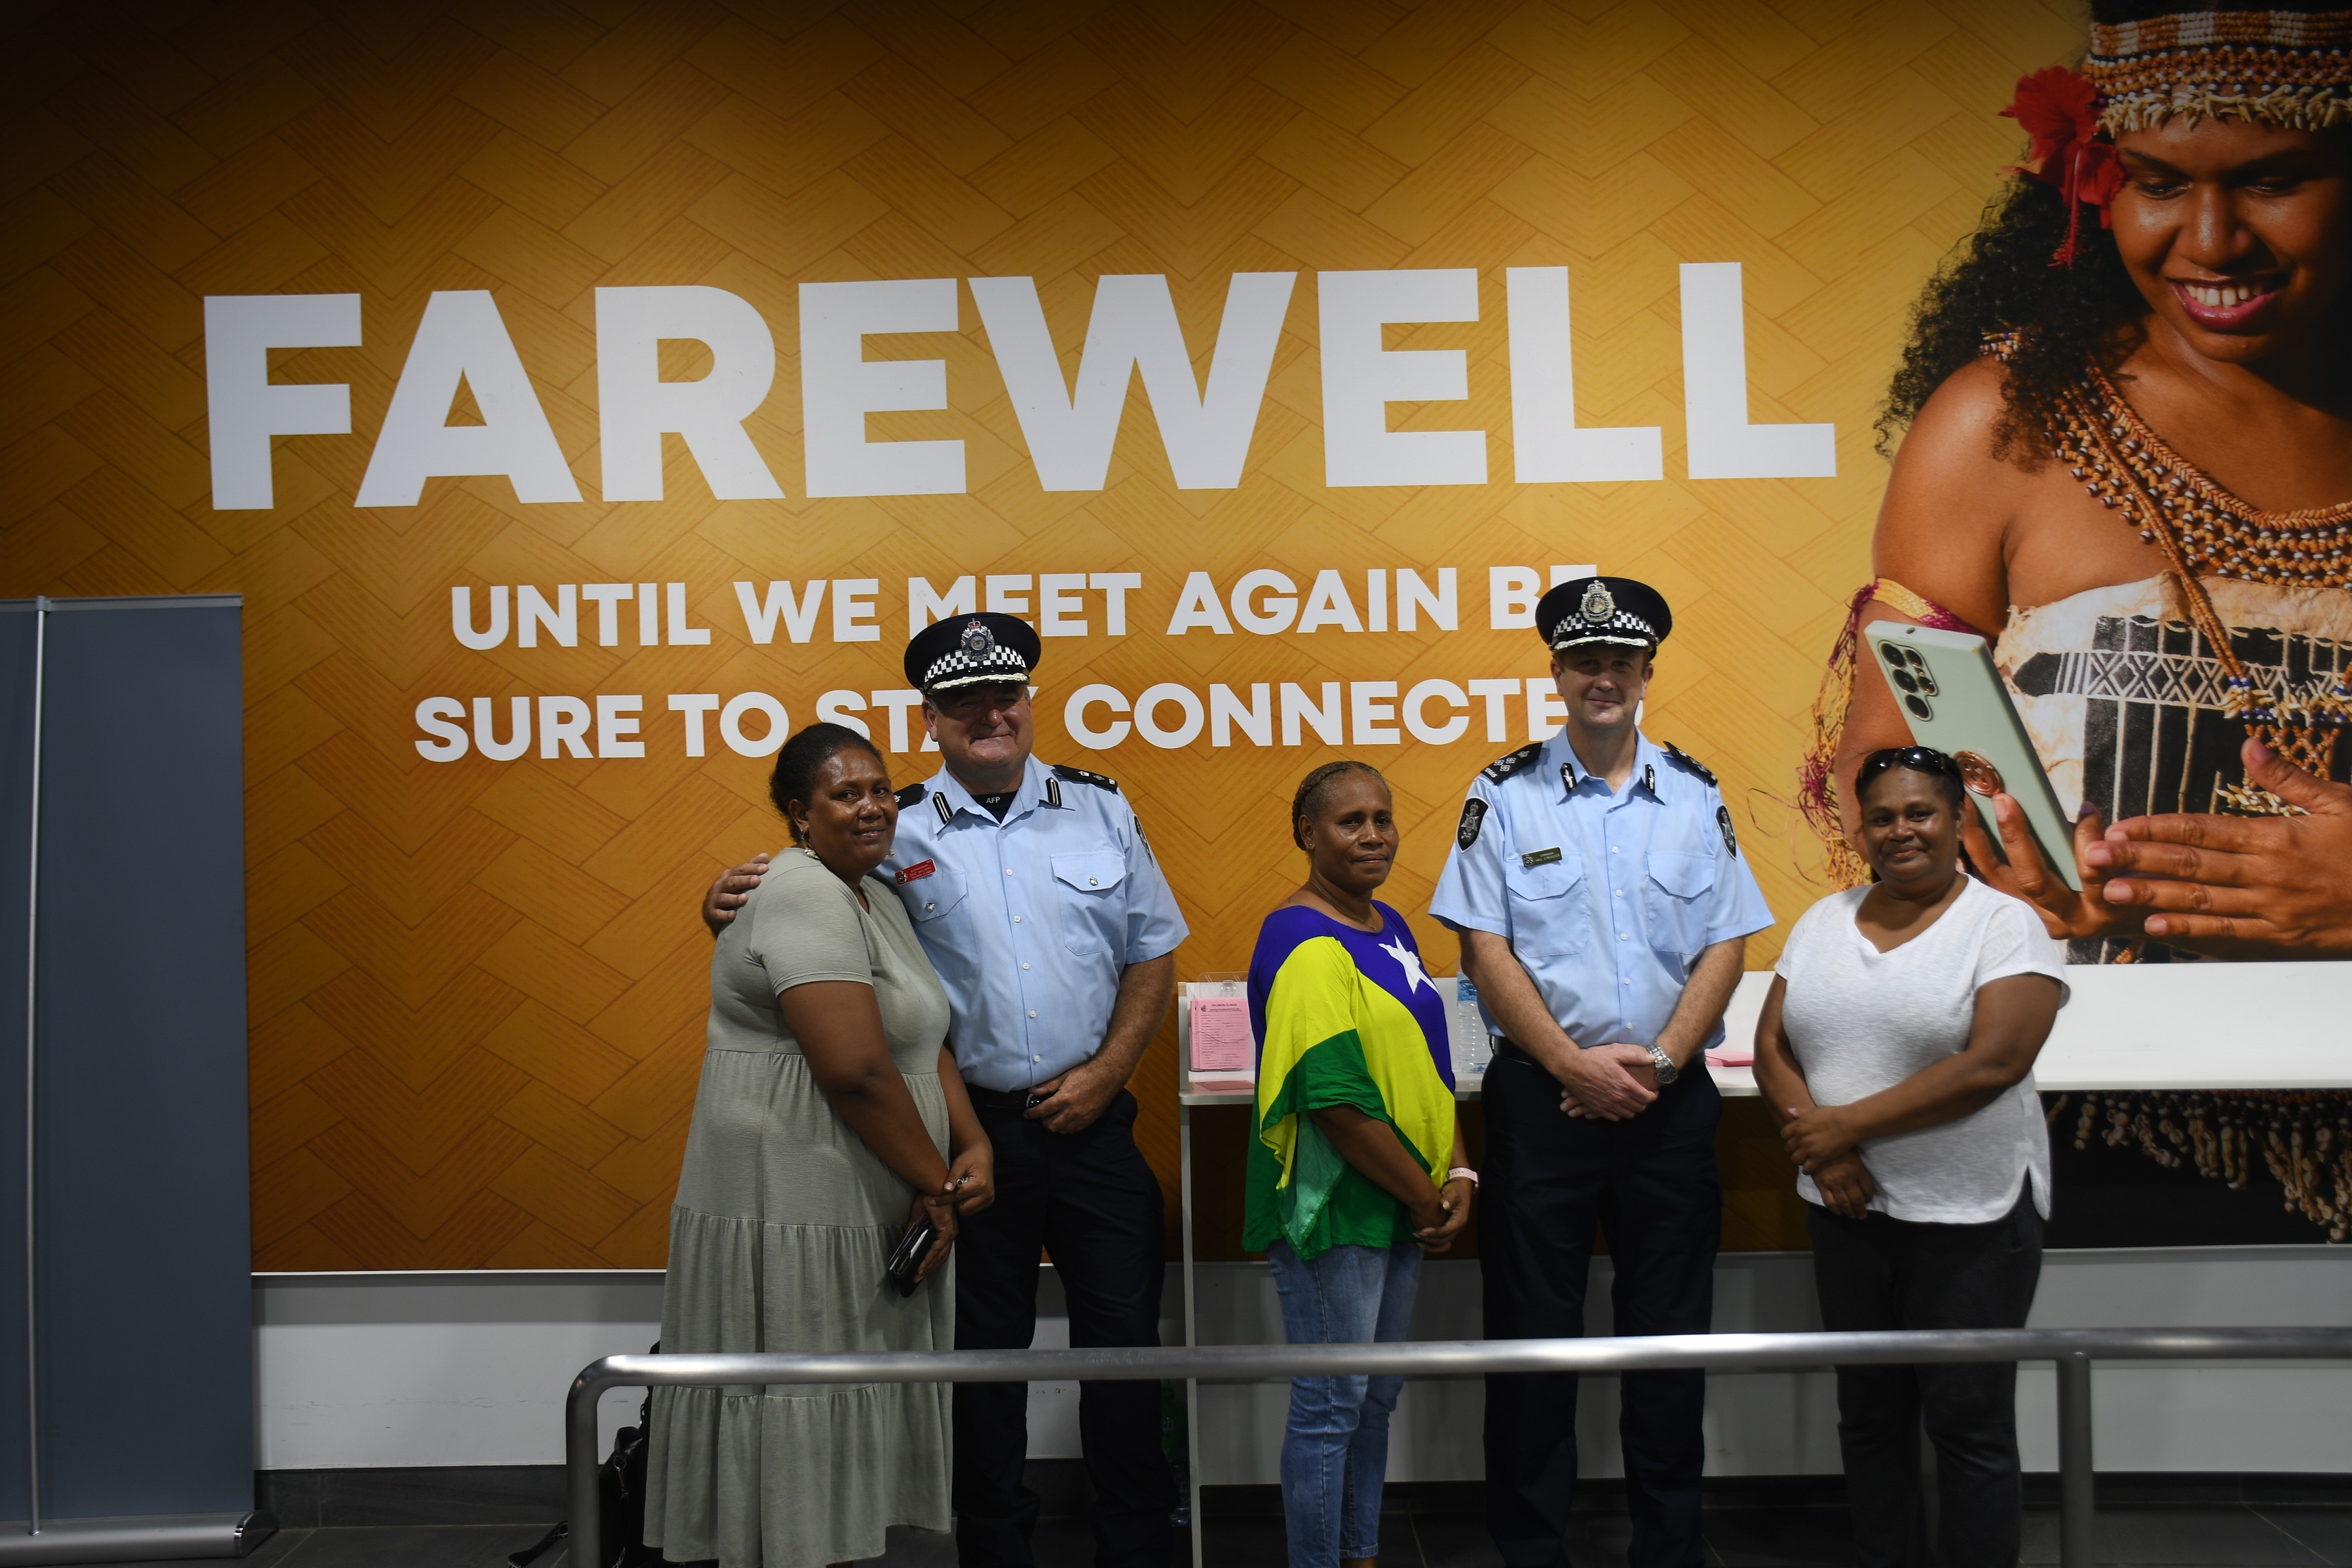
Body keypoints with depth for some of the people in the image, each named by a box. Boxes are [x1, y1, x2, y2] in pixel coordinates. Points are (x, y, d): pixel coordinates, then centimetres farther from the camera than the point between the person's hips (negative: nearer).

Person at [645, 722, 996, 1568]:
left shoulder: (877, 898, 15)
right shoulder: (805, 897, -16)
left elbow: (925, 1043, 15)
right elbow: (855, 1069, -24)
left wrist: (973, 1146, 0)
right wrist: (934, 1185, -13)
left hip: (867, 1209, 10)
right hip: (792, 1208, -10)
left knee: (845, 1421, 16)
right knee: (802, 1425, 0)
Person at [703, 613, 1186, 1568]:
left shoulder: (1100, 809, 3)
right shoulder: (897, 835, -1)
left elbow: (1153, 955, 6)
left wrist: (1104, 1074, -3)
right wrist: (733, 908, -15)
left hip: (1092, 1121, 1)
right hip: (972, 1125, -1)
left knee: (1123, 1339, 9)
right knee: (983, 1353, 10)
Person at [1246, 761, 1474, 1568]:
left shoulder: (1390, 927, 11)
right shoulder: (1306, 943, -18)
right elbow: (1338, 1099, -24)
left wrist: (1457, 1174, 3)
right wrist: (1425, 1196, -14)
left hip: (1402, 1206, 9)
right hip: (1330, 1207, -9)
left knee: (1377, 1395, 19)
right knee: (1330, 1406, 1)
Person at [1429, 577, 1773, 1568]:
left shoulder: (1695, 797, 7)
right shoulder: (1504, 797, 0)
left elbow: (1726, 946, 4)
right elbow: (1485, 949, -5)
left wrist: (1657, 1061, -9)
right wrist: (1575, 1064, -12)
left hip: (1670, 1102, 2)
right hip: (1540, 1097, -2)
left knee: (1670, 1336, 10)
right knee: (1533, 1333, 5)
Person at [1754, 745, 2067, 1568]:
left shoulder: (2006, 925, -7)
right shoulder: (1824, 921, 8)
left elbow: (1992, 1063, -19)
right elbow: (1771, 1046, 5)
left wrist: (1848, 1122, -17)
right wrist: (1820, 1147, -11)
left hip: (1969, 1219, -5)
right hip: (1846, 1210, 5)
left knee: (1968, 1422, 3)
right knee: (1868, 1411, 15)